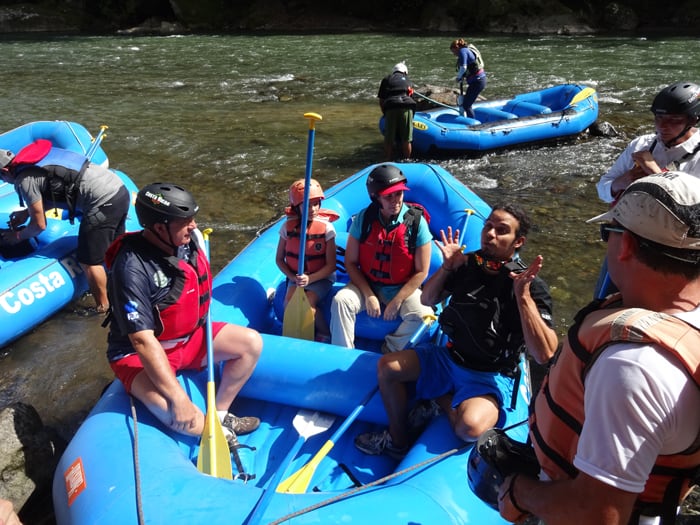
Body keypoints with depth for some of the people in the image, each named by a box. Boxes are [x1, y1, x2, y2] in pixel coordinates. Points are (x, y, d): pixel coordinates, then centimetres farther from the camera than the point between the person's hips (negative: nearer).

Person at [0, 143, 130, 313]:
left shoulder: (25, 179, -6)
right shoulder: (38, 156, 17)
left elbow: (39, 225, 3)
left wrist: (18, 236, 21)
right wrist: (28, 211, 33)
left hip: (104, 202, -9)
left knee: (89, 262, 3)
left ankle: (103, 308, 18)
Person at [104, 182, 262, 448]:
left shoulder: (189, 240, -9)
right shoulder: (132, 268, -30)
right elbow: (143, 340, -30)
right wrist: (176, 395, -30)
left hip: (190, 336, 7)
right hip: (138, 353, -7)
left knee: (251, 342, -2)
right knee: (177, 413, -31)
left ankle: (219, 414, 8)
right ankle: (220, 433, 2)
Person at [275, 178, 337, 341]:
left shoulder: (326, 228, -13)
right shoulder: (288, 227, -6)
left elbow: (331, 265, -12)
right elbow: (279, 259, 3)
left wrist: (310, 278, -24)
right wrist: (293, 277, -13)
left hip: (320, 277, -2)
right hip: (296, 277, 2)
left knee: (307, 303, -25)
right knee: (289, 303, -24)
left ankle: (324, 335, 2)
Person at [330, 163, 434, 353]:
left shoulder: (417, 222, -13)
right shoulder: (363, 219, -8)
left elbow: (421, 272, -9)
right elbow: (350, 262, -4)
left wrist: (396, 301, -14)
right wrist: (368, 295, -14)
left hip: (403, 288, -1)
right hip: (367, 285, 1)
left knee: (423, 316, -27)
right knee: (340, 300, -25)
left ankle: (388, 352, -2)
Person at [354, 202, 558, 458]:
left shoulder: (531, 286, -18)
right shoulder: (468, 264, -3)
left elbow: (544, 355, -28)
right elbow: (428, 300, 9)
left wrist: (523, 296, -35)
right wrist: (447, 267, -8)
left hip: (491, 376, -5)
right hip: (449, 356, 6)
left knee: (470, 427, -34)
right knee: (387, 365, 0)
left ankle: (440, 400, 1)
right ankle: (398, 441, 16)